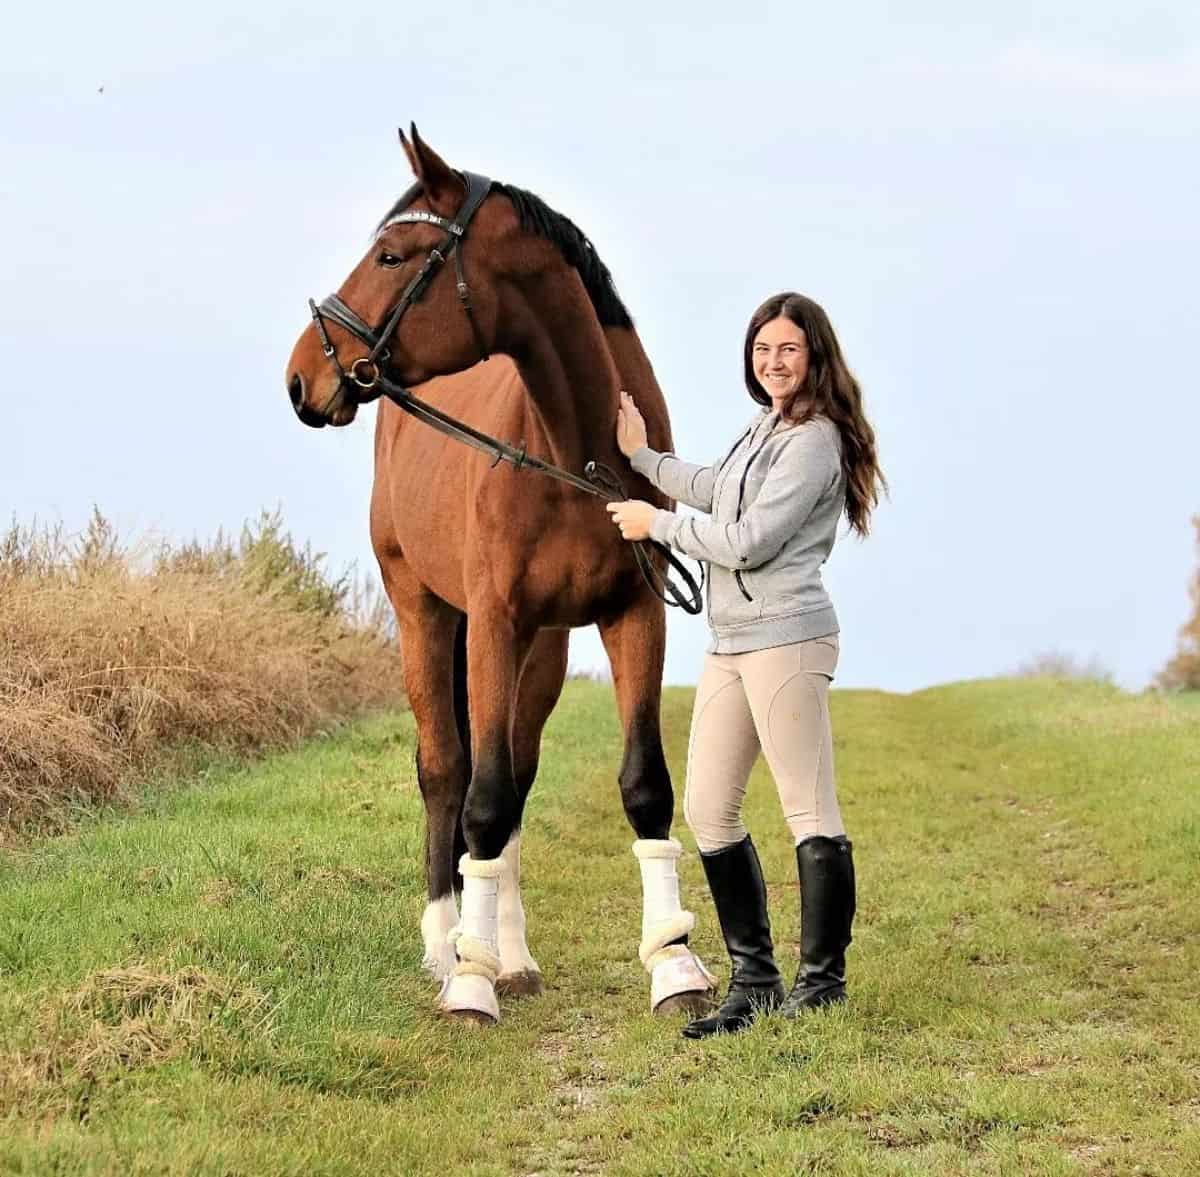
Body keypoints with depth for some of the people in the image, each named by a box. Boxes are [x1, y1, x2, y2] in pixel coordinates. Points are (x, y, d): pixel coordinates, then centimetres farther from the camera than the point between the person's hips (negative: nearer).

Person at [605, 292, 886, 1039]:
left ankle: (822, 985, -1)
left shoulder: (815, 442, -12)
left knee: (811, 813, -6)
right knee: (708, 812, 9)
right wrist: (641, 456, 38)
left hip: (785, 640, -10)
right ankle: (755, 982, 16)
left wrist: (657, 524, -4)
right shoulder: (764, 429, 18)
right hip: (730, 642, 10)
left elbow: (748, 542, -16)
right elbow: (715, 491, 37)